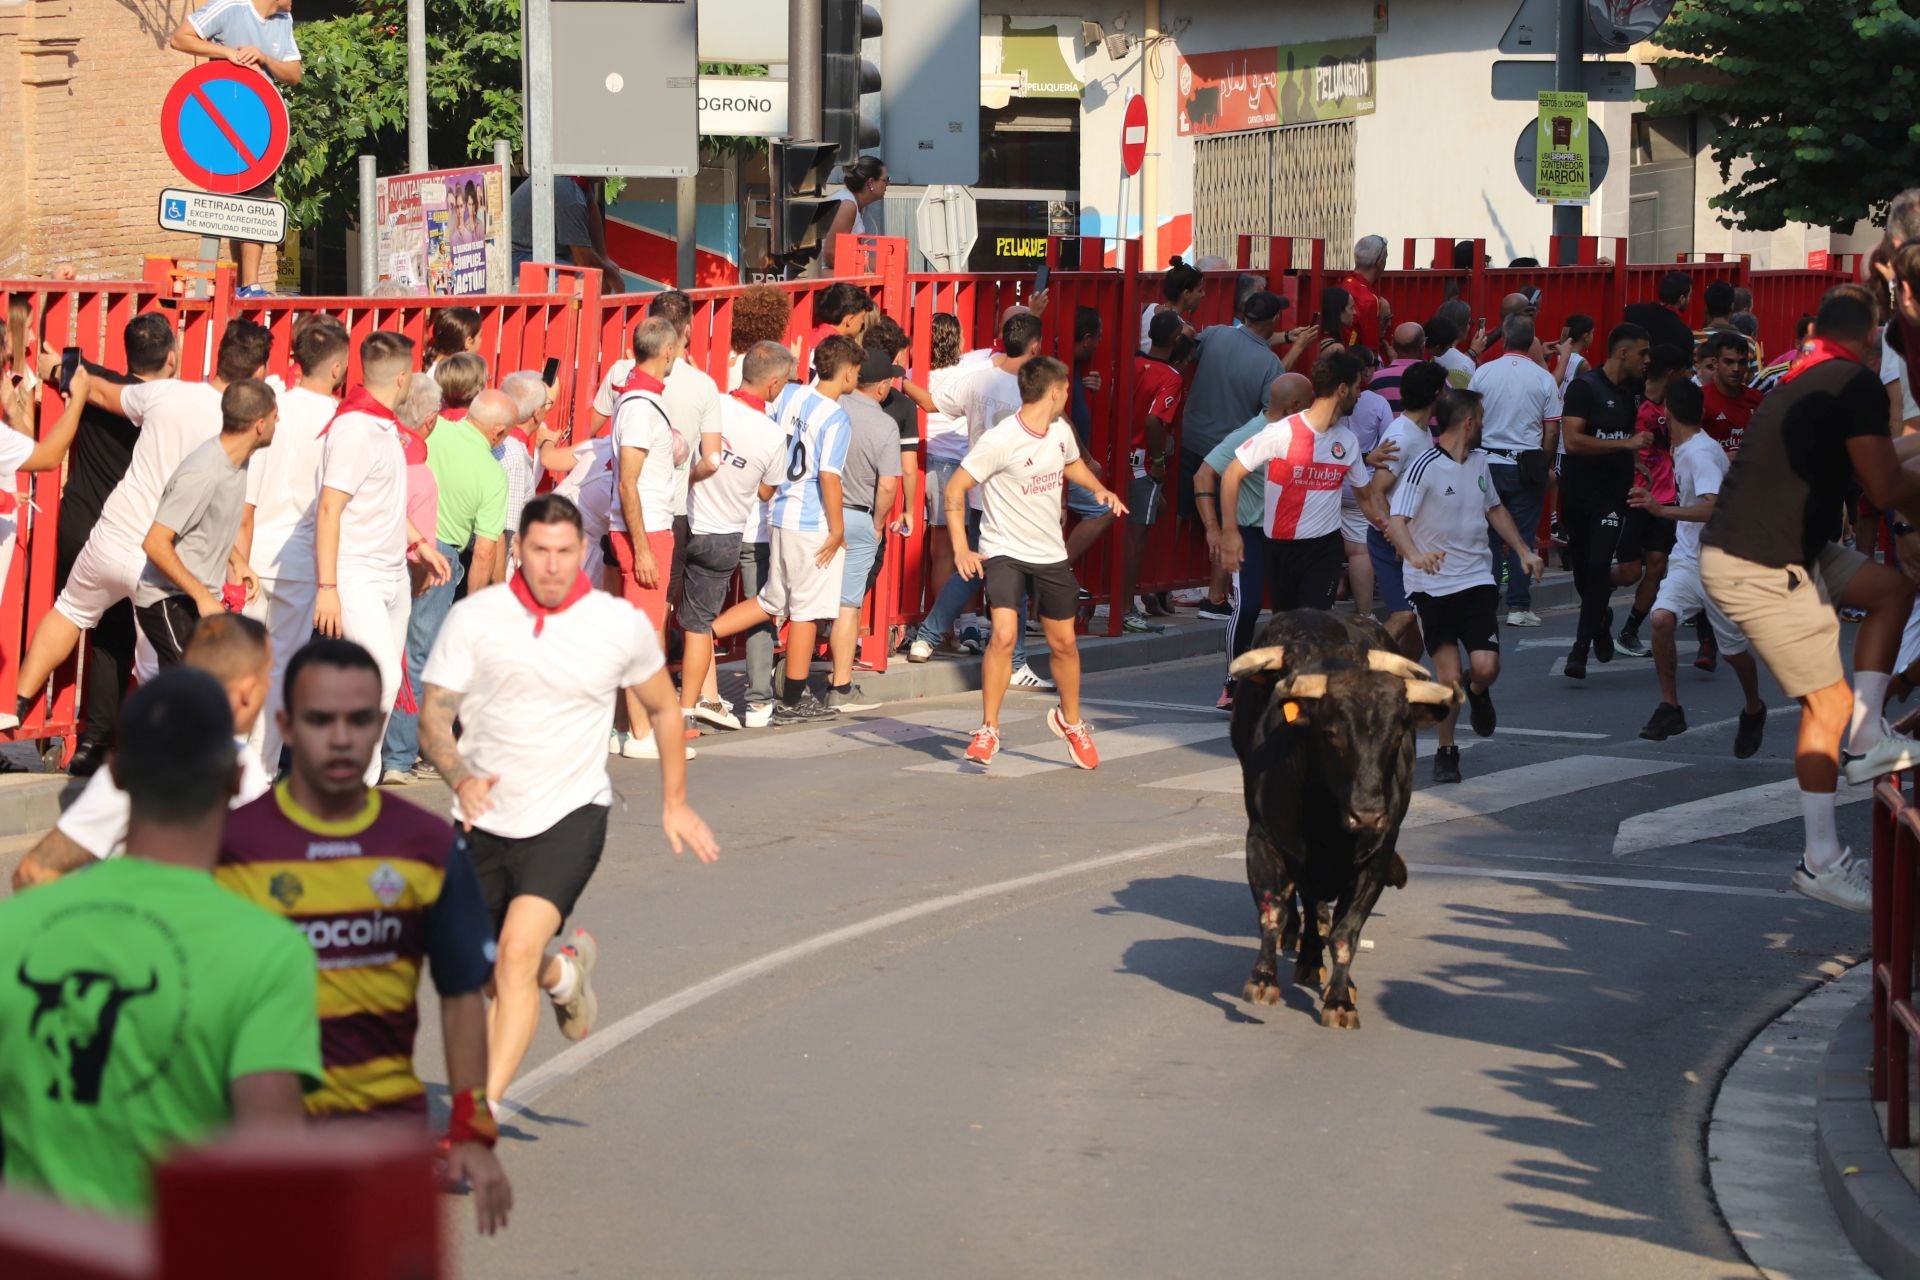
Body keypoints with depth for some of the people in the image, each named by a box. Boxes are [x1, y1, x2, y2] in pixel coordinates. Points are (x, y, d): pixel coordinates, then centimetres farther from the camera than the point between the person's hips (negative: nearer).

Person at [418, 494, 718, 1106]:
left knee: (518, 950, -24)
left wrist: (675, 802, 17)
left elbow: (663, 707, 14)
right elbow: (432, 721, -6)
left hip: (570, 815, -3)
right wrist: (461, 779, -26)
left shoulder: (622, 624, -3)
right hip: (484, 820, 3)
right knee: (482, 976, 14)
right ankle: (564, 972, 48)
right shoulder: (473, 618, -6)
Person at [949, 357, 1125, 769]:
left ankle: (1070, 721, 35)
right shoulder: (1000, 441, -19)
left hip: (1051, 554, 6)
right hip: (1004, 551, -6)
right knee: (1004, 635, -21)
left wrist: (1099, 489, 6)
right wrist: (961, 549, -22)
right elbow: (954, 489, -15)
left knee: (1064, 643, 11)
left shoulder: (1061, 431, 2)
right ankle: (988, 731, -7)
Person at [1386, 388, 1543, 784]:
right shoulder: (1425, 467, -13)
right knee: (1448, 676, -6)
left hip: (1477, 580, 4)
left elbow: (1494, 508, 26)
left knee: (1486, 668, -10)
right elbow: (1396, 521, -22)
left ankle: (1478, 692, 27)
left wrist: (1524, 551, 18)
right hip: (1432, 585, -4)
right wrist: (1415, 555, -41)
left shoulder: (1478, 461, 9)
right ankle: (1446, 751, 15)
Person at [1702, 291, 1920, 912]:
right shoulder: (1858, 384, -15)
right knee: (1829, 702, -3)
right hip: (1758, 568, -9)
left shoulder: (1799, 382, 13)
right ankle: (1822, 863, 5)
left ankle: (1864, 739, 11)